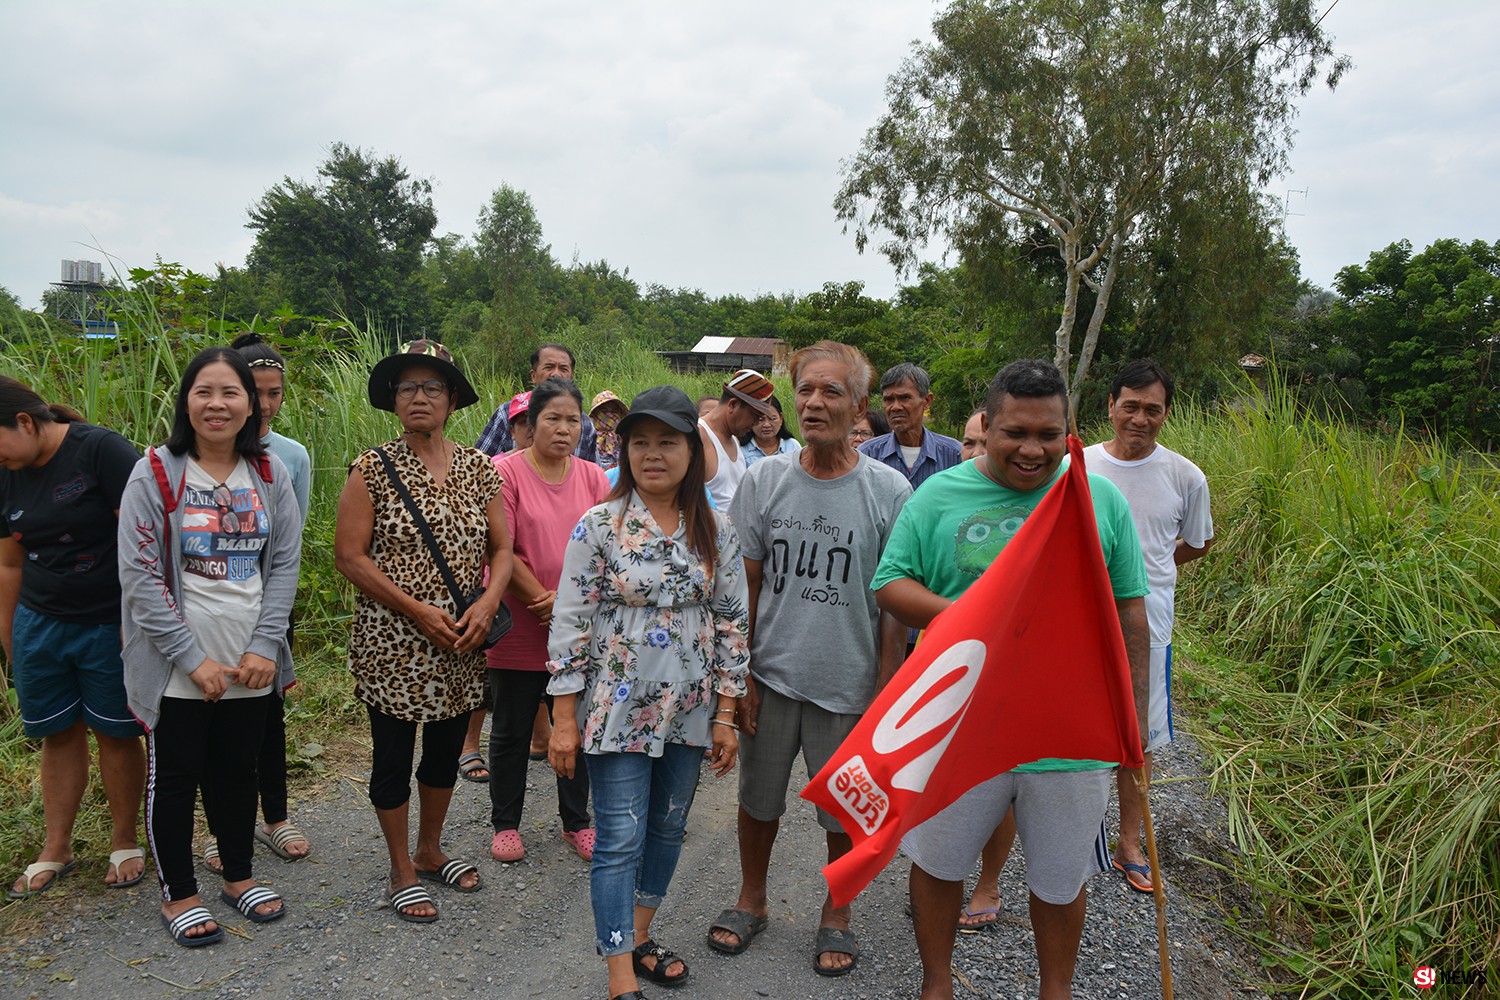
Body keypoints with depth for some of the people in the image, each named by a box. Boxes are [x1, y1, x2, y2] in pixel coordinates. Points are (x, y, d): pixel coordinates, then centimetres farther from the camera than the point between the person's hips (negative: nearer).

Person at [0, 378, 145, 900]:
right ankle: (56, 848, 28)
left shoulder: (101, 450, -16)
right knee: (59, 735, 13)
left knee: (116, 735, 7)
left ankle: (124, 842, 24)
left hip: (111, 627, -5)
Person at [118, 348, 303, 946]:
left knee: (239, 769, 16)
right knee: (175, 776, 9)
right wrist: (193, 658, -14)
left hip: (251, 667, 3)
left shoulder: (269, 474, 3)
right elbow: (139, 576, -11)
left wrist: (264, 646, -7)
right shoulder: (156, 473, -8)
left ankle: (238, 875, 34)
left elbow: (285, 564, 2)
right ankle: (178, 894, 27)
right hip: (177, 669, -3)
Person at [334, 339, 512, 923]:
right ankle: (402, 872, 26)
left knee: (446, 750, 17)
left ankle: (430, 852, 39)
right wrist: (417, 610, -17)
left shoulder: (480, 468, 4)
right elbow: (349, 555, -10)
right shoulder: (374, 469, -7)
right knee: (394, 756, 8)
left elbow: (501, 548, 6)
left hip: (461, 644, 4)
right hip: (392, 643, -4)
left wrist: (487, 603, -12)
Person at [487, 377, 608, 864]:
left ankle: (576, 822, 29)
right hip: (518, 632, -3)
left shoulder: (594, 478, 5)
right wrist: (546, 600, -15)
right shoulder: (505, 472, -7)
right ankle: (505, 823, 28)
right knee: (511, 732, 11)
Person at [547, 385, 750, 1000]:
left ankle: (638, 939, 37)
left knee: (667, 827, 16)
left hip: (689, 710, 4)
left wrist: (725, 716, 2)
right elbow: (570, 623, -8)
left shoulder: (716, 531, 0)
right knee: (620, 840, 0)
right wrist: (564, 719, -9)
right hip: (618, 709, -4)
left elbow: (732, 624, 4)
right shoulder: (599, 527, -9)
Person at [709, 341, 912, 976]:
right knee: (758, 799, 16)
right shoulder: (762, 481, -3)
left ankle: (836, 915, 38)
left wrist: (884, 696, -6)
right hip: (770, 678, 2)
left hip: (849, 685, -1)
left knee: (844, 813, 13)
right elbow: (745, 585, 2)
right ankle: (751, 900, 41)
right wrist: (740, 674, 0)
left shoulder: (889, 492, -8)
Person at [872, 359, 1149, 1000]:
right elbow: (889, 584, -4)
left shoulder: (1102, 500, -1)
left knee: (1060, 877, 17)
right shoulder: (940, 495, -4)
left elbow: (1129, 614, 5)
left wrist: (1133, 713, 5)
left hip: (1072, 728, 1)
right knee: (937, 861, 16)